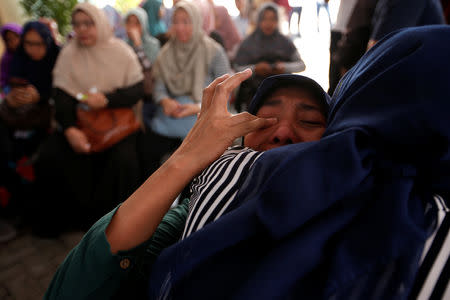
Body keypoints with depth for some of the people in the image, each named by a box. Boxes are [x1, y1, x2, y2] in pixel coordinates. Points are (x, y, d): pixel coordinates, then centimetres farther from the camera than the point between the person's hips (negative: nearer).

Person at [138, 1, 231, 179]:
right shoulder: (167, 53, 13)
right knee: (147, 151, -12)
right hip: (169, 117, 4)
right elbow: (159, 85, 9)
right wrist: (165, 100, -14)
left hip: (199, 119, -4)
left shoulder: (214, 52, 0)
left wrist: (199, 107, -15)